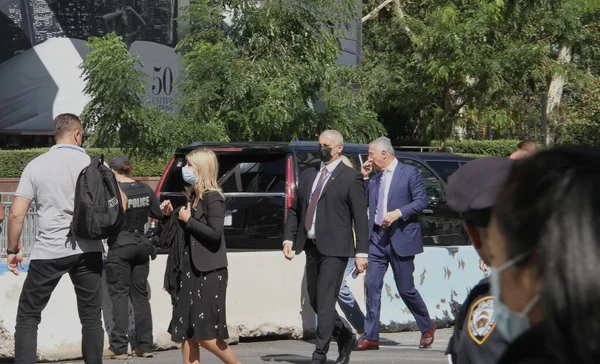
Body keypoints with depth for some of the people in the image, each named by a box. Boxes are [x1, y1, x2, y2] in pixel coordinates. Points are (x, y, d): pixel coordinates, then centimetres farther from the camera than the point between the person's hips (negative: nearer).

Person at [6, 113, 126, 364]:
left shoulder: (35, 166, 1)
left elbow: (16, 214, -3)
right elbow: (120, 204, 0)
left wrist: (13, 250, 8)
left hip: (48, 252, 0)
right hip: (88, 251, 1)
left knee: (28, 316, 9)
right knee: (91, 318, 9)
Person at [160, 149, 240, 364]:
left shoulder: (213, 199, -11)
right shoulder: (193, 197, 14)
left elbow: (215, 233, -21)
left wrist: (188, 220, -14)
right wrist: (171, 215, 6)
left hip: (209, 273, -9)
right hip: (190, 271, 9)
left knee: (205, 335, -8)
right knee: (186, 332, 6)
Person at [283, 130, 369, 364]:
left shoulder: (350, 177, -3)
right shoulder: (308, 176, 15)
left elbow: (360, 217, -6)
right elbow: (295, 210, 17)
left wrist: (361, 252, -11)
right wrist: (289, 238, 3)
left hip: (335, 248, -7)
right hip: (312, 247, 7)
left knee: (325, 301, -10)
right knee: (315, 301, 13)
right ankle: (345, 338, 33)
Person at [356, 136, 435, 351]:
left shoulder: (410, 172, -2)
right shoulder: (374, 180, 15)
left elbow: (421, 201, -8)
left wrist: (398, 213, -20)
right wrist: (364, 177, 7)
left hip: (401, 238, -5)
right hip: (377, 238, 5)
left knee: (405, 289, 1)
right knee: (372, 285, -4)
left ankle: (427, 327, 23)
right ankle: (371, 337, -3)